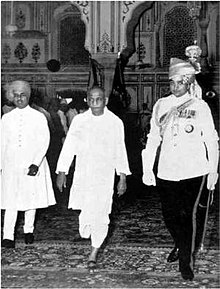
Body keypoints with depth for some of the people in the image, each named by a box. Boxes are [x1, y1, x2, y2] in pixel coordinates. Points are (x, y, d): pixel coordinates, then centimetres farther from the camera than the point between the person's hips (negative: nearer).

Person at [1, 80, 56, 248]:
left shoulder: (38, 117, -2)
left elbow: (44, 142, -5)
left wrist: (36, 164, -15)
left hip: (32, 164, -1)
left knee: (31, 197, 9)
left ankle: (29, 230, 27)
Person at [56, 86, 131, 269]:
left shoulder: (115, 122, 1)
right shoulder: (79, 120, 2)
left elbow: (120, 151, 7)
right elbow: (69, 147, 6)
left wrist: (123, 177, 7)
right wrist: (62, 172, 4)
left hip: (105, 175, -1)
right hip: (83, 176, 1)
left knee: (101, 214, -5)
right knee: (86, 211, 2)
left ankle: (94, 253, 7)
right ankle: (86, 235, 34)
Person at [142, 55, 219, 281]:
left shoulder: (200, 106, 1)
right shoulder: (161, 105, 8)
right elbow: (153, 138, 10)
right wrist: (147, 168, 7)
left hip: (194, 172, -3)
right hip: (166, 172, 3)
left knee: (190, 215, -4)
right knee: (170, 215, 11)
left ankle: (186, 261, 12)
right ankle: (180, 245, 39)